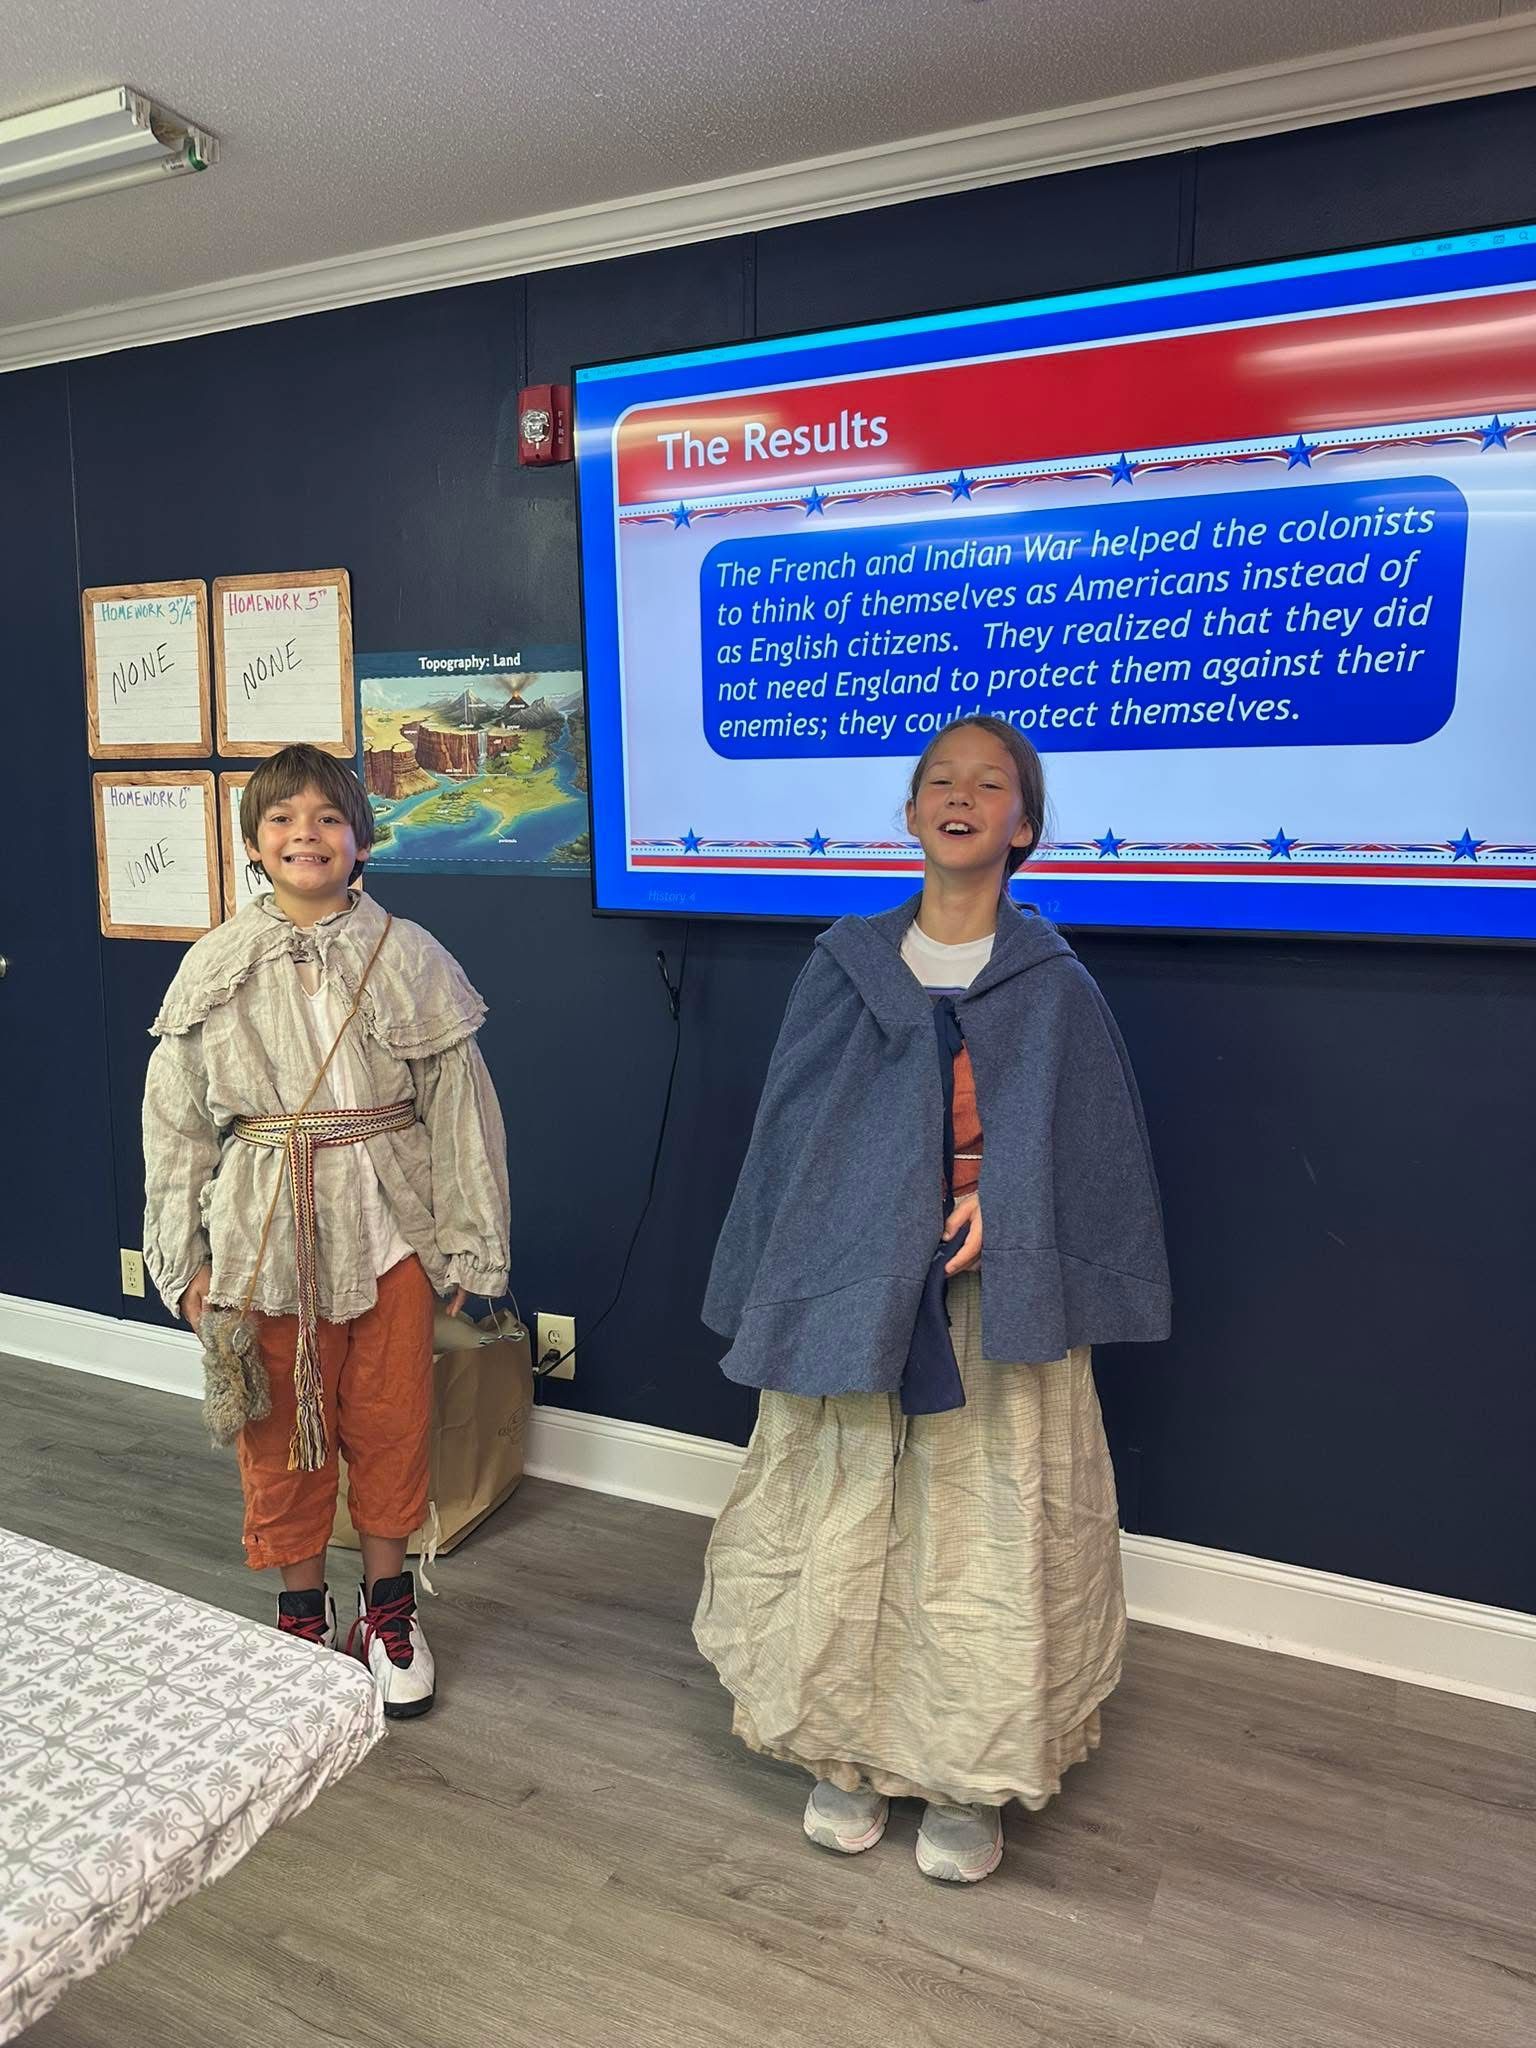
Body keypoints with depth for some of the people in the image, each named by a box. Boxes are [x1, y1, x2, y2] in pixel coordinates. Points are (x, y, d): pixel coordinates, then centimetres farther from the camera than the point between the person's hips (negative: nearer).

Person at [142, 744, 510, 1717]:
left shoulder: (408, 956, -4)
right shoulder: (216, 967, -1)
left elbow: (459, 1106, -1)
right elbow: (177, 1117, 4)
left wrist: (463, 1242, -1)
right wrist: (188, 1258, 3)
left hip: (387, 1225, 0)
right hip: (264, 1230, 1)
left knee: (391, 1420, 11)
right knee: (281, 1430, 12)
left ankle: (389, 1607, 33)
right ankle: (304, 1608, 34)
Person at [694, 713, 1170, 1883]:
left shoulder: (1053, 984, -1)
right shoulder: (846, 966, 3)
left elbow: (1088, 1156, 2)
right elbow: (793, 1131, 6)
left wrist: (998, 1214, -14)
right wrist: (782, 1294, 3)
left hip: (991, 1303, -1)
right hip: (853, 1294, 1)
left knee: (982, 1535, 6)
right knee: (844, 1526, 9)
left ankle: (968, 1782, 27)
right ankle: (849, 1752, 31)